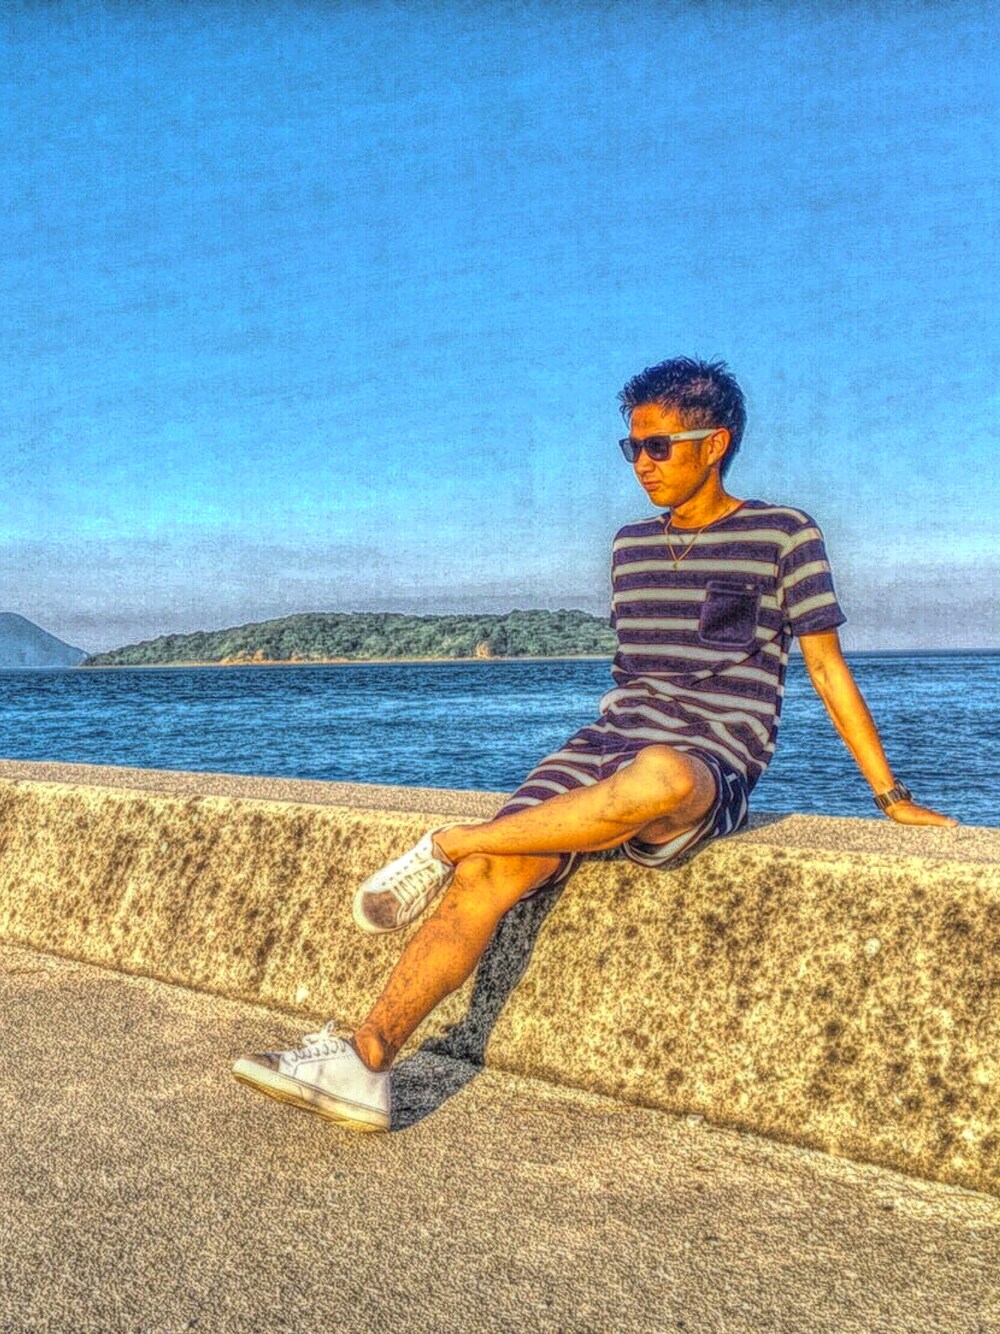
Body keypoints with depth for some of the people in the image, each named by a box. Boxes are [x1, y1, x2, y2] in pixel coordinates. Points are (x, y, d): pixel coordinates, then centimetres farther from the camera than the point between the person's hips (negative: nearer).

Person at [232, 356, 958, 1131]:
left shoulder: (783, 535, 3)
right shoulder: (632, 546, 18)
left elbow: (827, 667, 5)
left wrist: (892, 797, 5)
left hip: (710, 774, -5)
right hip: (608, 744, 5)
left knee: (659, 777, -42)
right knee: (491, 874, -20)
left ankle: (449, 846, -26)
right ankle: (367, 1061, -20)